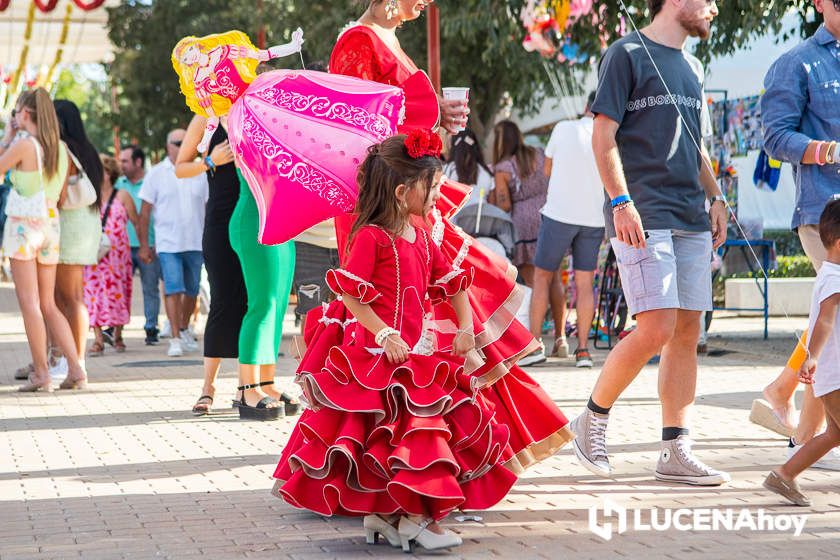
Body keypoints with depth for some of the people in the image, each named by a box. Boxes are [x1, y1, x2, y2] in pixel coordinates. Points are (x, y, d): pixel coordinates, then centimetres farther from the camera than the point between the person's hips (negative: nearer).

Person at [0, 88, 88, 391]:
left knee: (29, 303, -3)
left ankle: (41, 374, -4)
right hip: (51, 223, 6)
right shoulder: (61, 148, 7)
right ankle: (76, 369, 3)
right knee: (48, 305, 12)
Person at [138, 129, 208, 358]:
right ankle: (175, 339, -10)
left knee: (192, 290, 11)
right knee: (173, 289, -12)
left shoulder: (199, 174, 9)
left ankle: (184, 329, 30)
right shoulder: (157, 174, 1)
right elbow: (145, 211, 2)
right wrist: (144, 245, -1)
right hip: (168, 243, -3)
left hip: (196, 243, 3)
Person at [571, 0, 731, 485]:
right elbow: (604, 135, -8)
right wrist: (621, 202, -16)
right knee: (656, 329, -14)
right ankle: (593, 419, 5)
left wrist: (715, 198, 15)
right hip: (644, 216, -7)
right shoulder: (627, 54, -2)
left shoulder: (693, 67, 20)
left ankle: (676, 452, 6)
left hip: (691, 220, 8)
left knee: (688, 333, 3)